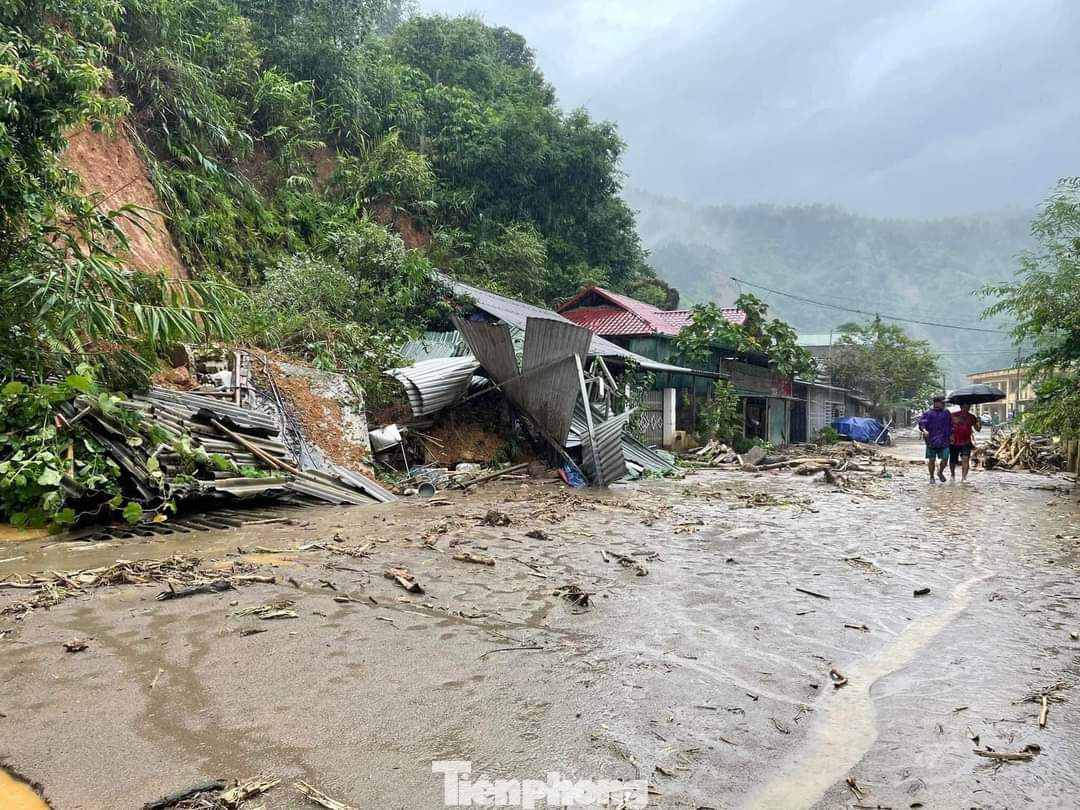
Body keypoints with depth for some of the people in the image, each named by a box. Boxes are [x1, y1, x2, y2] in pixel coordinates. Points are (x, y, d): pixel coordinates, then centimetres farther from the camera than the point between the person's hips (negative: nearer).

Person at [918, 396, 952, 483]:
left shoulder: (947, 414, 13)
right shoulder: (928, 413, 2)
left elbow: (950, 426, 20)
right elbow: (921, 422, -8)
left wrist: (951, 435, 13)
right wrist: (924, 430, -26)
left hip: (944, 441, 2)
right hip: (931, 441, -2)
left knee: (945, 459, -3)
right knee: (931, 459, 1)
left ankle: (940, 472, 26)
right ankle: (931, 477, 16)